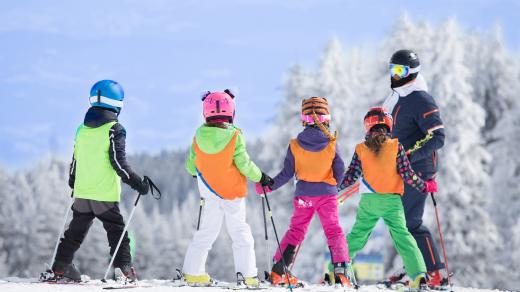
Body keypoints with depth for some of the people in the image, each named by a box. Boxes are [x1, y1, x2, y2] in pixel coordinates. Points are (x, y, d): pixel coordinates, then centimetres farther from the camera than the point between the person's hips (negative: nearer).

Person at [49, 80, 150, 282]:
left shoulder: (82, 129, 8)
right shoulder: (114, 129, -10)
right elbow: (118, 163, -16)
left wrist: (73, 184, 30)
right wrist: (137, 183, -10)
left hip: (82, 193, 6)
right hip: (105, 194, -5)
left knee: (76, 231, 16)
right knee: (117, 231, 1)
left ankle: (61, 268, 17)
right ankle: (124, 269, -7)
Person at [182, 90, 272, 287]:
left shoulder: (199, 136, -6)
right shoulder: (234, 136, -19)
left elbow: (191, 165, 3)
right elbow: (244, 165, -16)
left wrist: (197, 173, 25)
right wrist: (260, 177, 1)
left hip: (209, 191, 4)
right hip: (232, 191, -4)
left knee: (207, 231, 14)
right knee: (240, 232, 6)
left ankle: (193, 272, 12)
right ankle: (248, 275, 3)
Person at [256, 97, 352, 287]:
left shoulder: (295, 145, -6)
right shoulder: (331, 143, -9)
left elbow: (287, 173, -5)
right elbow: (340, 171, -1)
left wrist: (269, 186, 8)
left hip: (303, 194, 2)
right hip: (326, 193, -2)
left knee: (295, 231, 14)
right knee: (334, 231, 3)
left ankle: (278, 272, 14)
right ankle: (341, 272, -10)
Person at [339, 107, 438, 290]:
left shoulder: (361, 149, 0)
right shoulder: (396, 146, -4)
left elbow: (351, 176, 2)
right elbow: (407, 174, -5)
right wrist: (424, 187, 9)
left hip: (368, 201, 1)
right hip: (392, 200, -1)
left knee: (356, 236, 11)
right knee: (402, 236, -2)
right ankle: (418, 274, -14)